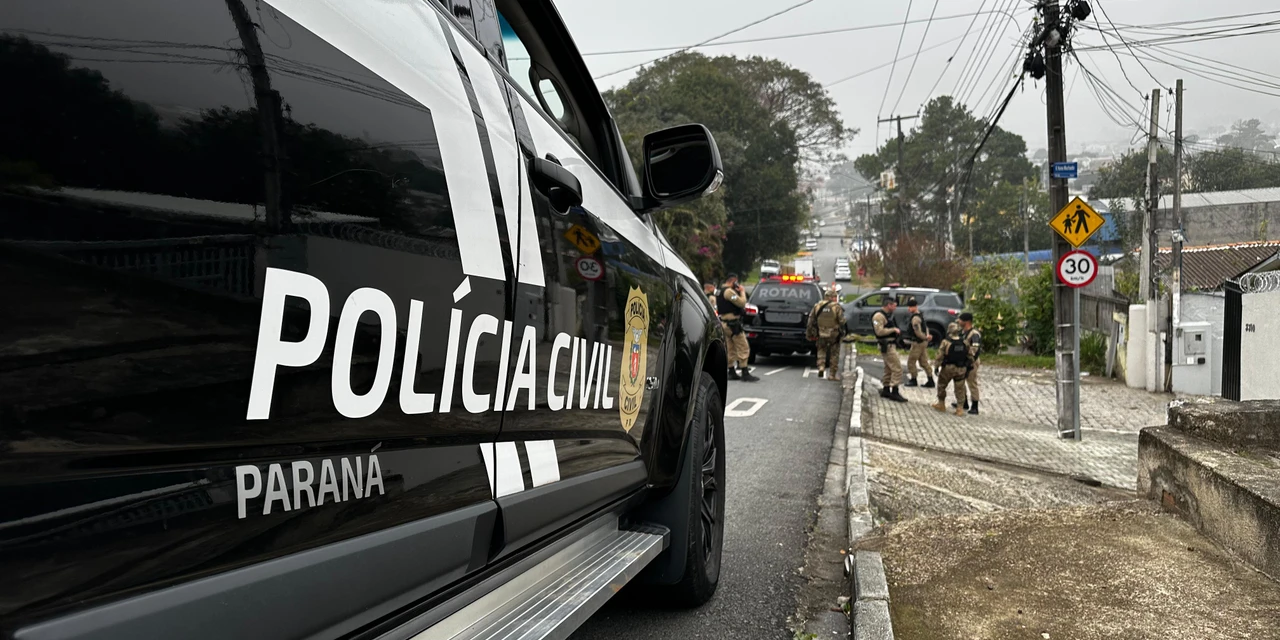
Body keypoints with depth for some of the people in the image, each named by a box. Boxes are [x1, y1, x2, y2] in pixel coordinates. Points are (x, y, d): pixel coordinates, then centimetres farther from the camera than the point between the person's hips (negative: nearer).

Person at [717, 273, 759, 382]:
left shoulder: (720, 291, 17)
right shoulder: (729, 291, -16)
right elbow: (742, 303, -20)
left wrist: (738, 292, 10)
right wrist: (742, 291, -6)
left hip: (725, 323, 10)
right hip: (733, 323, -10)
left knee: (731, 349, 14)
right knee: (743, 348, -8)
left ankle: (732, 373, 16)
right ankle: (745, 374, -10)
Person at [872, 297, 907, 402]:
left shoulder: (888, 315, 17)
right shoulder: (879, 316, -15)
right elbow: (879, 331, -25)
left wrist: (897, 331, 14)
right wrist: (894, 330, -19)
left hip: (891, 345, 11)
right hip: (887, 345, -11)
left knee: (889, 369, 15)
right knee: (897, 368, -13)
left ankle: (885, 390, 22)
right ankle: (894, 392, -13)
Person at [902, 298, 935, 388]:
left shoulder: (915, 318, -19)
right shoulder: (920, 316, 13)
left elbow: (918, 332, -25)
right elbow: (925, 327, 19)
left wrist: (925, 337, -11)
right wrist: (926, 337, 5)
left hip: (917, 343, -10)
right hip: (923, 343, 10)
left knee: (911, 361, 2)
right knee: (924, 362, 11)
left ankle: (913, 381, 10)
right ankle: (931, 381, 11)